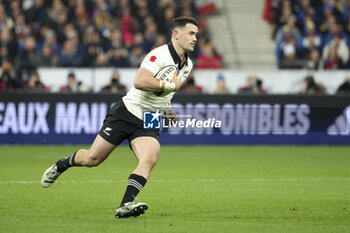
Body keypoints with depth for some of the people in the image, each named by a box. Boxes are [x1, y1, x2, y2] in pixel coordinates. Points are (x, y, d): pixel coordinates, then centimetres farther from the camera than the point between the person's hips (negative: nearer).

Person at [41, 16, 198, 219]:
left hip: (149, 124, 6)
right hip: (127, 112, -5)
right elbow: (139, 81, -34)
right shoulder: (160, 55, -18)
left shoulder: (188, 65, 10)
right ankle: (61, 166, 34)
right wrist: (169, 85, -26)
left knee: (150, 159, -24)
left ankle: (125, 205, -30)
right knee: (92, 159, 2)